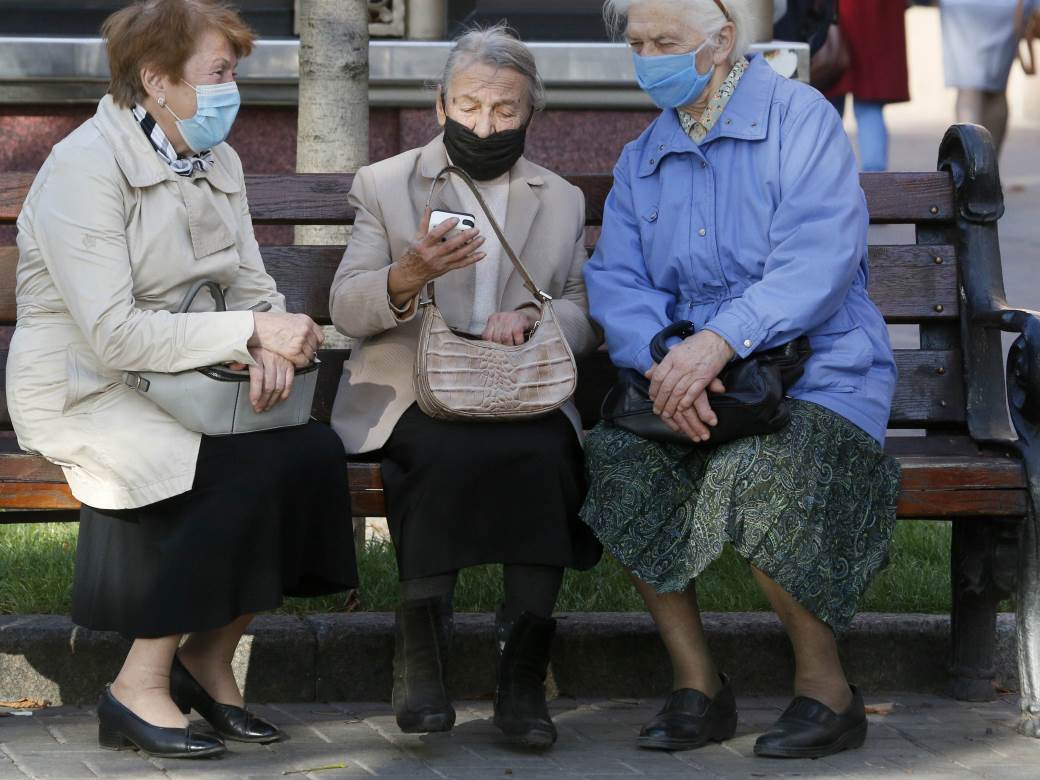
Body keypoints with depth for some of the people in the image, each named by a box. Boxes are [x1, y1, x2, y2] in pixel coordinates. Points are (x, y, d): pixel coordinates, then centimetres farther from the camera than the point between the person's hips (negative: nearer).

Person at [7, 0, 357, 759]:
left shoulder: (217, 162, 9)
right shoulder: (86, 169, -17)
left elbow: (253, 287, 7)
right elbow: (113, 333, -25)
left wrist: (272, 347, -18)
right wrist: (251, 332, -26)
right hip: (85, 393, -8)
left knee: (315, 451, -16)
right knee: (245, 470, -28)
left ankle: (209, 662, 0)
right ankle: (140, 689, -17)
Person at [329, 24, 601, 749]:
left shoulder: (562, 201, 20)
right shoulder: (385, 185, 12)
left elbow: (585, 315, 13)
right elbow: (347, 308, 1)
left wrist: (535, 316, -10)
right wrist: (410, 276, -20)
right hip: (411, 395, -2)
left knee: (545, 453, -32)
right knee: (447, 453, -36)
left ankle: (524, 673, -27)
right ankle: (421, 655, -25)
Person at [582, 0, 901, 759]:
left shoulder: (801, 119, -4)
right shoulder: (641, 161, 16)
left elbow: (820, 258, -18)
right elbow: (616, 282, 3)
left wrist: (720, 341, -31)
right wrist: (661, 358, -20)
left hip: (815, 372, -5)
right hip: (682, 373, 5)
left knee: (754, 475, -35)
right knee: (615, 459, -24)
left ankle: (826, 687, -14)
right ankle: (696, 684, -13)